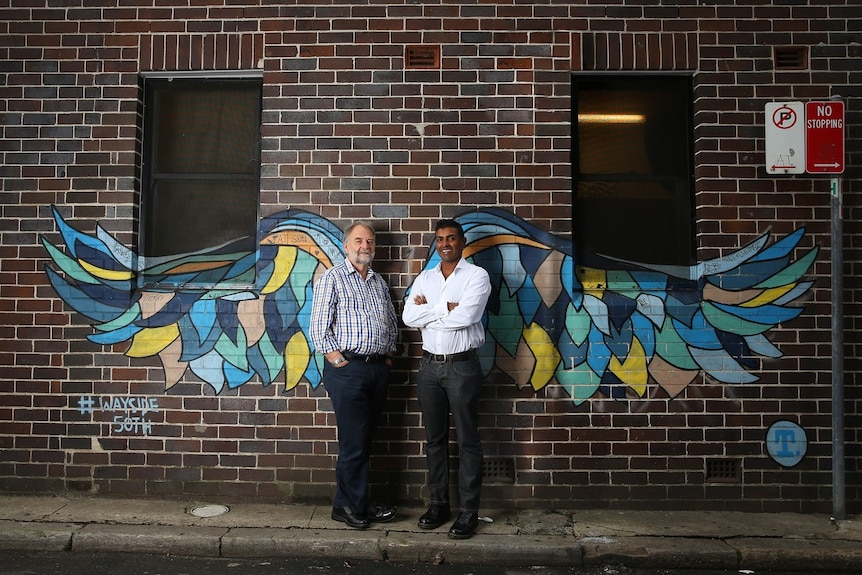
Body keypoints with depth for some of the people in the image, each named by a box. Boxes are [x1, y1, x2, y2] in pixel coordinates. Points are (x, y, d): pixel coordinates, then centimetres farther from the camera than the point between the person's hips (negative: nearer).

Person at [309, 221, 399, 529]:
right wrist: (338, 360, -13)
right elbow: (318, 328, -8)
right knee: (353, 442, -3)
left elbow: (392, 322, 24)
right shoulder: (332, 278, -2)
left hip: (379, 369, 6)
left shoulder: (379, 282, 17)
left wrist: (388, 354, 12)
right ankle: (352, 505, 12)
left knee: (365, 439, 11)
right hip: (347, 368, -6)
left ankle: (351, 504, 21)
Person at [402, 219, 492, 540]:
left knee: (467, 440, 1)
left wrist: (428, 309, -8)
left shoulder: (477, 276, -3)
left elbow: (466, 316, -19)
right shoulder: (424, 279, 11)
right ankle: (439, 504, 24)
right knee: (434, 438, 12)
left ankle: (469, 512, 10)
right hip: (430, 365, 5)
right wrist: (446, 307, -11)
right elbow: (408, 317, -3)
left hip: (462, 366, -5)